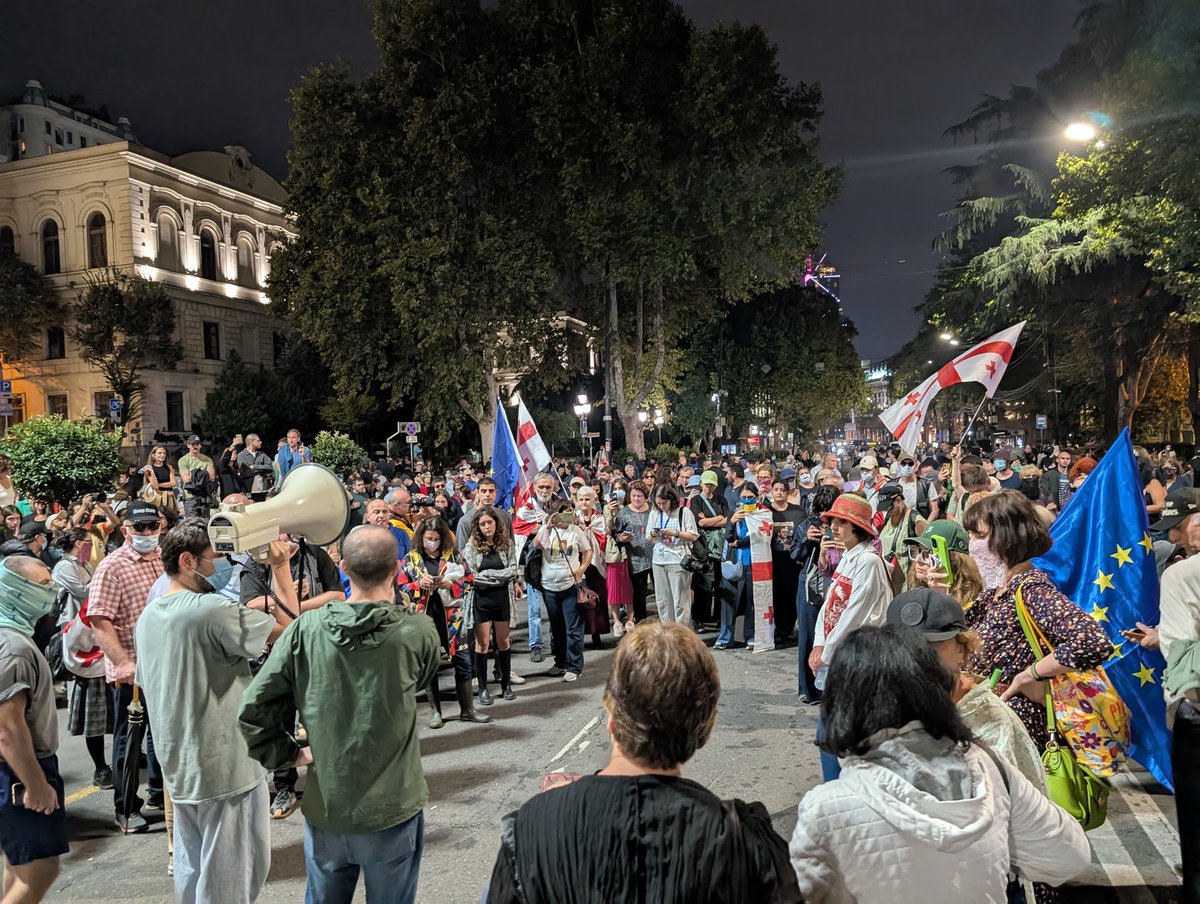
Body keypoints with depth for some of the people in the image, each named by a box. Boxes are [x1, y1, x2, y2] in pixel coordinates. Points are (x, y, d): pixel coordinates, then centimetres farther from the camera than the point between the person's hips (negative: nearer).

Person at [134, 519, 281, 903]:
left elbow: (146, 685, 16)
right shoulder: (213, 609, -23)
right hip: (226, 767, -9)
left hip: (177, 766, 9)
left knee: (191, 871, 22)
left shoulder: (148, 616, 6)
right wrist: (280, 568, -14)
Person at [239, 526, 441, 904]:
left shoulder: (304, 629, -12)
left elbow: (252, 711, -9)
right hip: (391, 810, -2)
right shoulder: (418, 631, -16)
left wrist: (289, 755, 5)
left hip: (323, 809, 2)